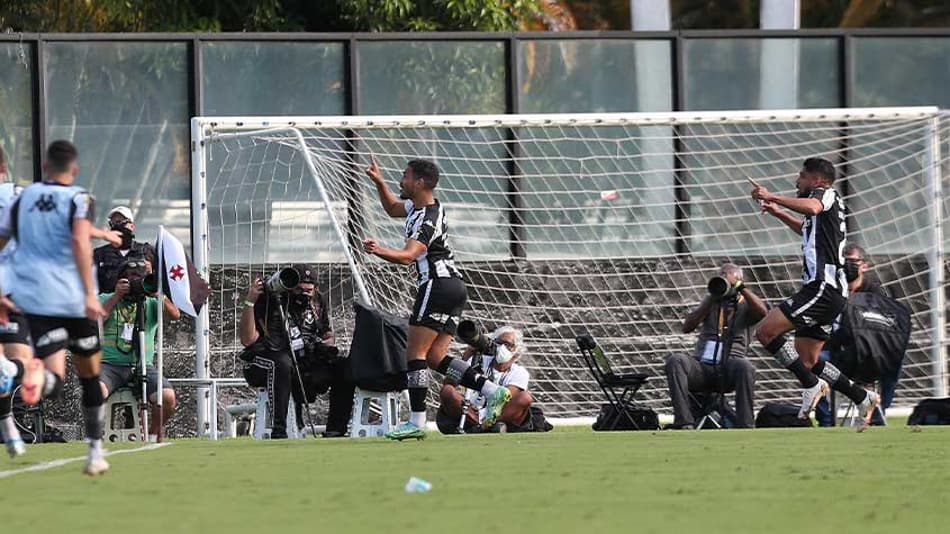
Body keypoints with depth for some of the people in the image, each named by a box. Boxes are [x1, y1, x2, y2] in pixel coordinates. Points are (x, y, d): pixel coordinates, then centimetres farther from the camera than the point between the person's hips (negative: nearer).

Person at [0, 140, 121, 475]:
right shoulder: (79, 199, -1)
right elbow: (80, 241, -16)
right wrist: (90, 294, -20)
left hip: (35, 298, 2)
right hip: (73, 297, -2)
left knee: (55, 376, -11)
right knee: (90, 375, 17)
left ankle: (39, 378, -50)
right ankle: (95, 452, 22)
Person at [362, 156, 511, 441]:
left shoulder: (427, 219, -17)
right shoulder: (419, 206, 14)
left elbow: (408, 255, -33)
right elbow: (393, 209, 36)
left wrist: (381, 251, -51)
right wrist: (379, 183, 22)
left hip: (437, 285, -10)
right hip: (454, 287, 10)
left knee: (415, 353, -9)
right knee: (436, 357, 6)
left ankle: (417, 422, -13)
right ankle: (492, 391, -3)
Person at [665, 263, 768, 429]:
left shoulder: (746, 305, 14)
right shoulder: (711, 302, 22)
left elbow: (763, 313, -11)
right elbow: (687, 327, 8)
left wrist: (742, 288, -9)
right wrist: (711, 300, 0)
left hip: (729, 368, -2)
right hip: (702, 366, 2)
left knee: (745, 367, -38)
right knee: (675, 361, -29)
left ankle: (745, 427, -34)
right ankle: (684, 423, -36)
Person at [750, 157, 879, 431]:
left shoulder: (826, 194, -3)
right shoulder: (828, 206, 25)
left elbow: (812, 207, -30)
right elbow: (808, 229, 48)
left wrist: (772, 197, -29)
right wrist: (778, 213, 41)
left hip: (823, 287, -10)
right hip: (831, 291, 10)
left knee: (765, 332, -17)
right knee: (807, 360, 12)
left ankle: (812, 385, -15)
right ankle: (862, 398, 12)